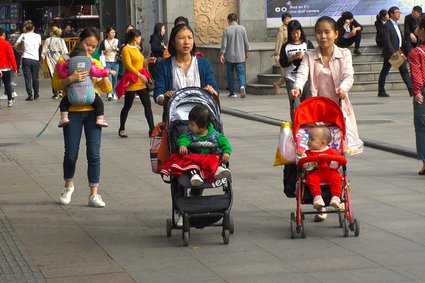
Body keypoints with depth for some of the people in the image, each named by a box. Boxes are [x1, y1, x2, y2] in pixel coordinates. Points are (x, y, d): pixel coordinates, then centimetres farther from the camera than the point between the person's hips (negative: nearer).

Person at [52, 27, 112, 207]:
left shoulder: (96, 63, 11)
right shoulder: (65, 60, 1)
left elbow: (107, 89, 9)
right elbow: (56, 84, -7)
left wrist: (104, 76, -10)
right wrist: (71, 79, -24)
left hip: (92, 111, 2)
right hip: (72, 112, -2)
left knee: (94, 154, -4)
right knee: (71, 154, 3)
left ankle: (94, 194, 2)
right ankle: (68, 186, 29)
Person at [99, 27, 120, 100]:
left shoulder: (117, 41, 6)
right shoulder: (104, 42, 0)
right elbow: (99, 51, 5)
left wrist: (117, 49, -12)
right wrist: (104, 52, -15)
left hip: (115, 62, 3)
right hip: (107, 62, -3)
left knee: (114, 78, 7)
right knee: (108, 78, -14)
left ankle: (114, 93, 18)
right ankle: (110, 93, -21)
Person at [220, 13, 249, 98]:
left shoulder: (226, 30, -6)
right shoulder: (242, 29, 0)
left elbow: (224, 43, -8)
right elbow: (246, 43, 5)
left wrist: (222, 54, -2)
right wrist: (246, 53, 18)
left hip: (229, 56, -1)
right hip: (240, 56, 1)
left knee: (230, 74, 9)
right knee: (240, 73, 1)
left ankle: (232, 93, 11)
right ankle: (242, 86, -26)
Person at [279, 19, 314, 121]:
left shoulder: (307, 44, 6)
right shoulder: (286, 46, 5)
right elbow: (282, 63, 2)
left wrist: (304, 56, -15)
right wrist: (293, 57, -12)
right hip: (291, 79, -1)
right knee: (294, 105, -7)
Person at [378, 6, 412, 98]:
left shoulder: (396, 25, 16)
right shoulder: (387, 25, -12)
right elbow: (387, 41, -20)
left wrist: (403, 51, 13)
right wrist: (393, 52, -26)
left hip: (398, 52, 8)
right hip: (390, 53, -8)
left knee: (404, 71, 3)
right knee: (384, 72, 3)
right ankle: (381, 91, 10)